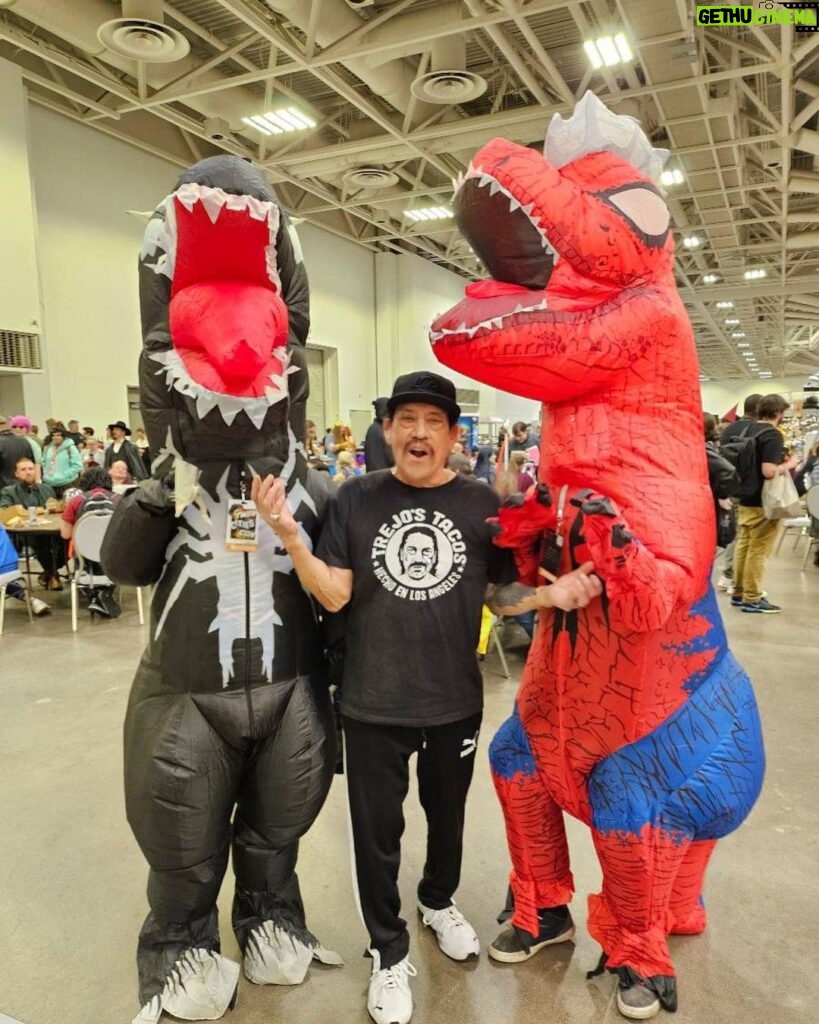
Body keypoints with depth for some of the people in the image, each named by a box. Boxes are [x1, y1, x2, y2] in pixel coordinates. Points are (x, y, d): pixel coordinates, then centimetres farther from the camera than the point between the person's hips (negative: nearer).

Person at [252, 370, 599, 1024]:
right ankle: (390, 952, 39)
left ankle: (440, 902, 55)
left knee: (448, 812, 25)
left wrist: (551, 594, -19)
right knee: (377, 830, 14)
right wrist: (289, 535, -26)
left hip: (455, 701, 2)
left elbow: (498, 595, 0)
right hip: (373, 704, -1)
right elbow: (334, 595, -12)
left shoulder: (480, 503, -6)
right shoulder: (357, 500, -9)